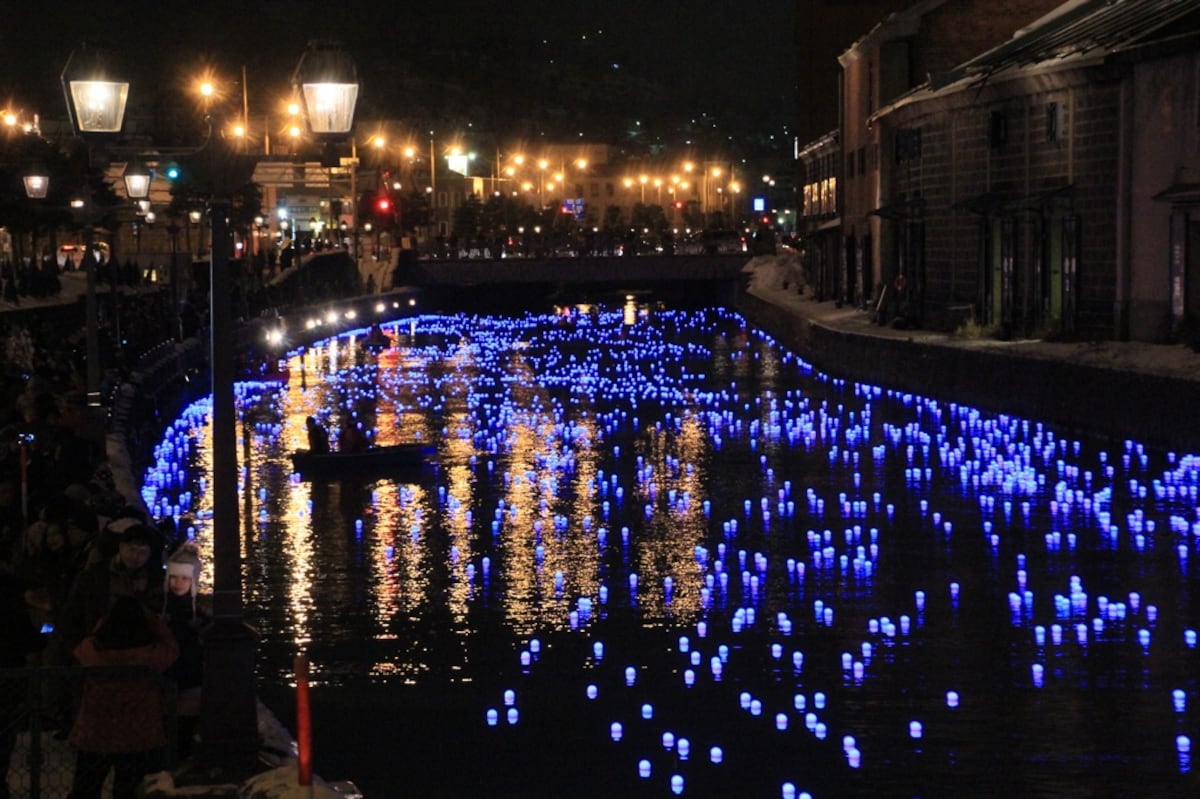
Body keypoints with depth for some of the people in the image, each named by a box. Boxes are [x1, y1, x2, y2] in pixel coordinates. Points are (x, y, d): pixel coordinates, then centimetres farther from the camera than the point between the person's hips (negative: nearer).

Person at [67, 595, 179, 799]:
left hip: (93, 736, 1)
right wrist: (155, 621, 13)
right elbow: (172, 648, 6)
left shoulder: (91, 649, -14)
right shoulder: (152, 653, -17)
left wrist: (101, 623, 18)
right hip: (136, 739, -1)